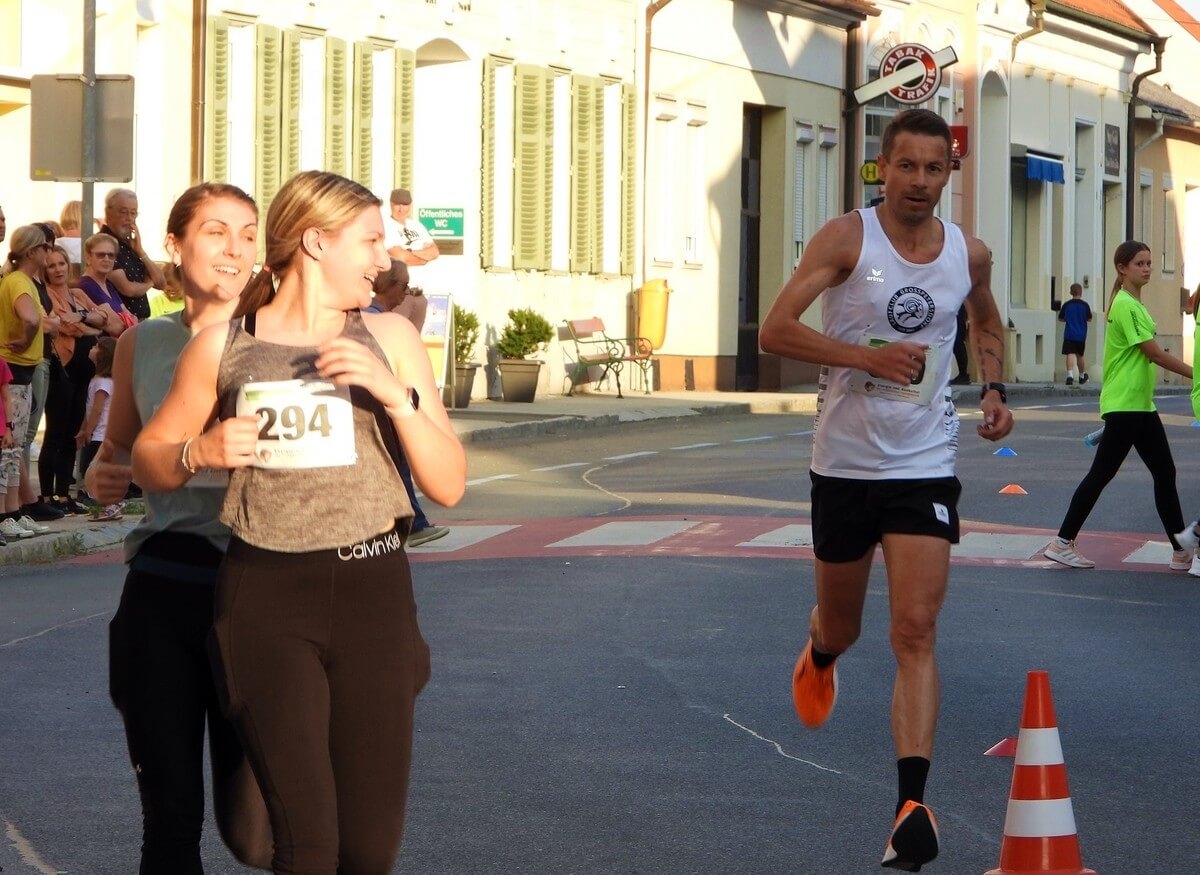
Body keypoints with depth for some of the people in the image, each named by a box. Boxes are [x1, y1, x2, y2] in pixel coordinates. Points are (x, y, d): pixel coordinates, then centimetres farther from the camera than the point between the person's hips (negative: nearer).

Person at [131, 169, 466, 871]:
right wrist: (199, 452, -6)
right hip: (266, 594, -1)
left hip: (373, 586, 1)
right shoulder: (222, 347, 6)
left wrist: (395, 393, -10)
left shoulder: (389, 338, 8)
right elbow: (149, 458, 16)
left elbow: (449, 486, 5)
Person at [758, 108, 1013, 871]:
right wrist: (868, 355, -27)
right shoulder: (848, 238, -10)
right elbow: (775, 329, -17)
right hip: (845, 462, -1)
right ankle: (820, 653, 55)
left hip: (925, 466, 1)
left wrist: (995, 390, 7)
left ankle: (913, 804, -16)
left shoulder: (970, 255, 2)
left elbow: (988, 325, 25)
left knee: (917, 632, -12)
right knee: (842, 626, 16)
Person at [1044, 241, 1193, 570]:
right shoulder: (1125, 305, -15)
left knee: (1164, 473, 7)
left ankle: (1181, 551, 9)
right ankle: (1063, 542, 1)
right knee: (1101, 474, -6)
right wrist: (1195, 374, -13)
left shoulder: (1134, 304, 15)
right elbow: (1156, 355, -18)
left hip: (1141, 404, 10)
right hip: (1124, 405, -10)